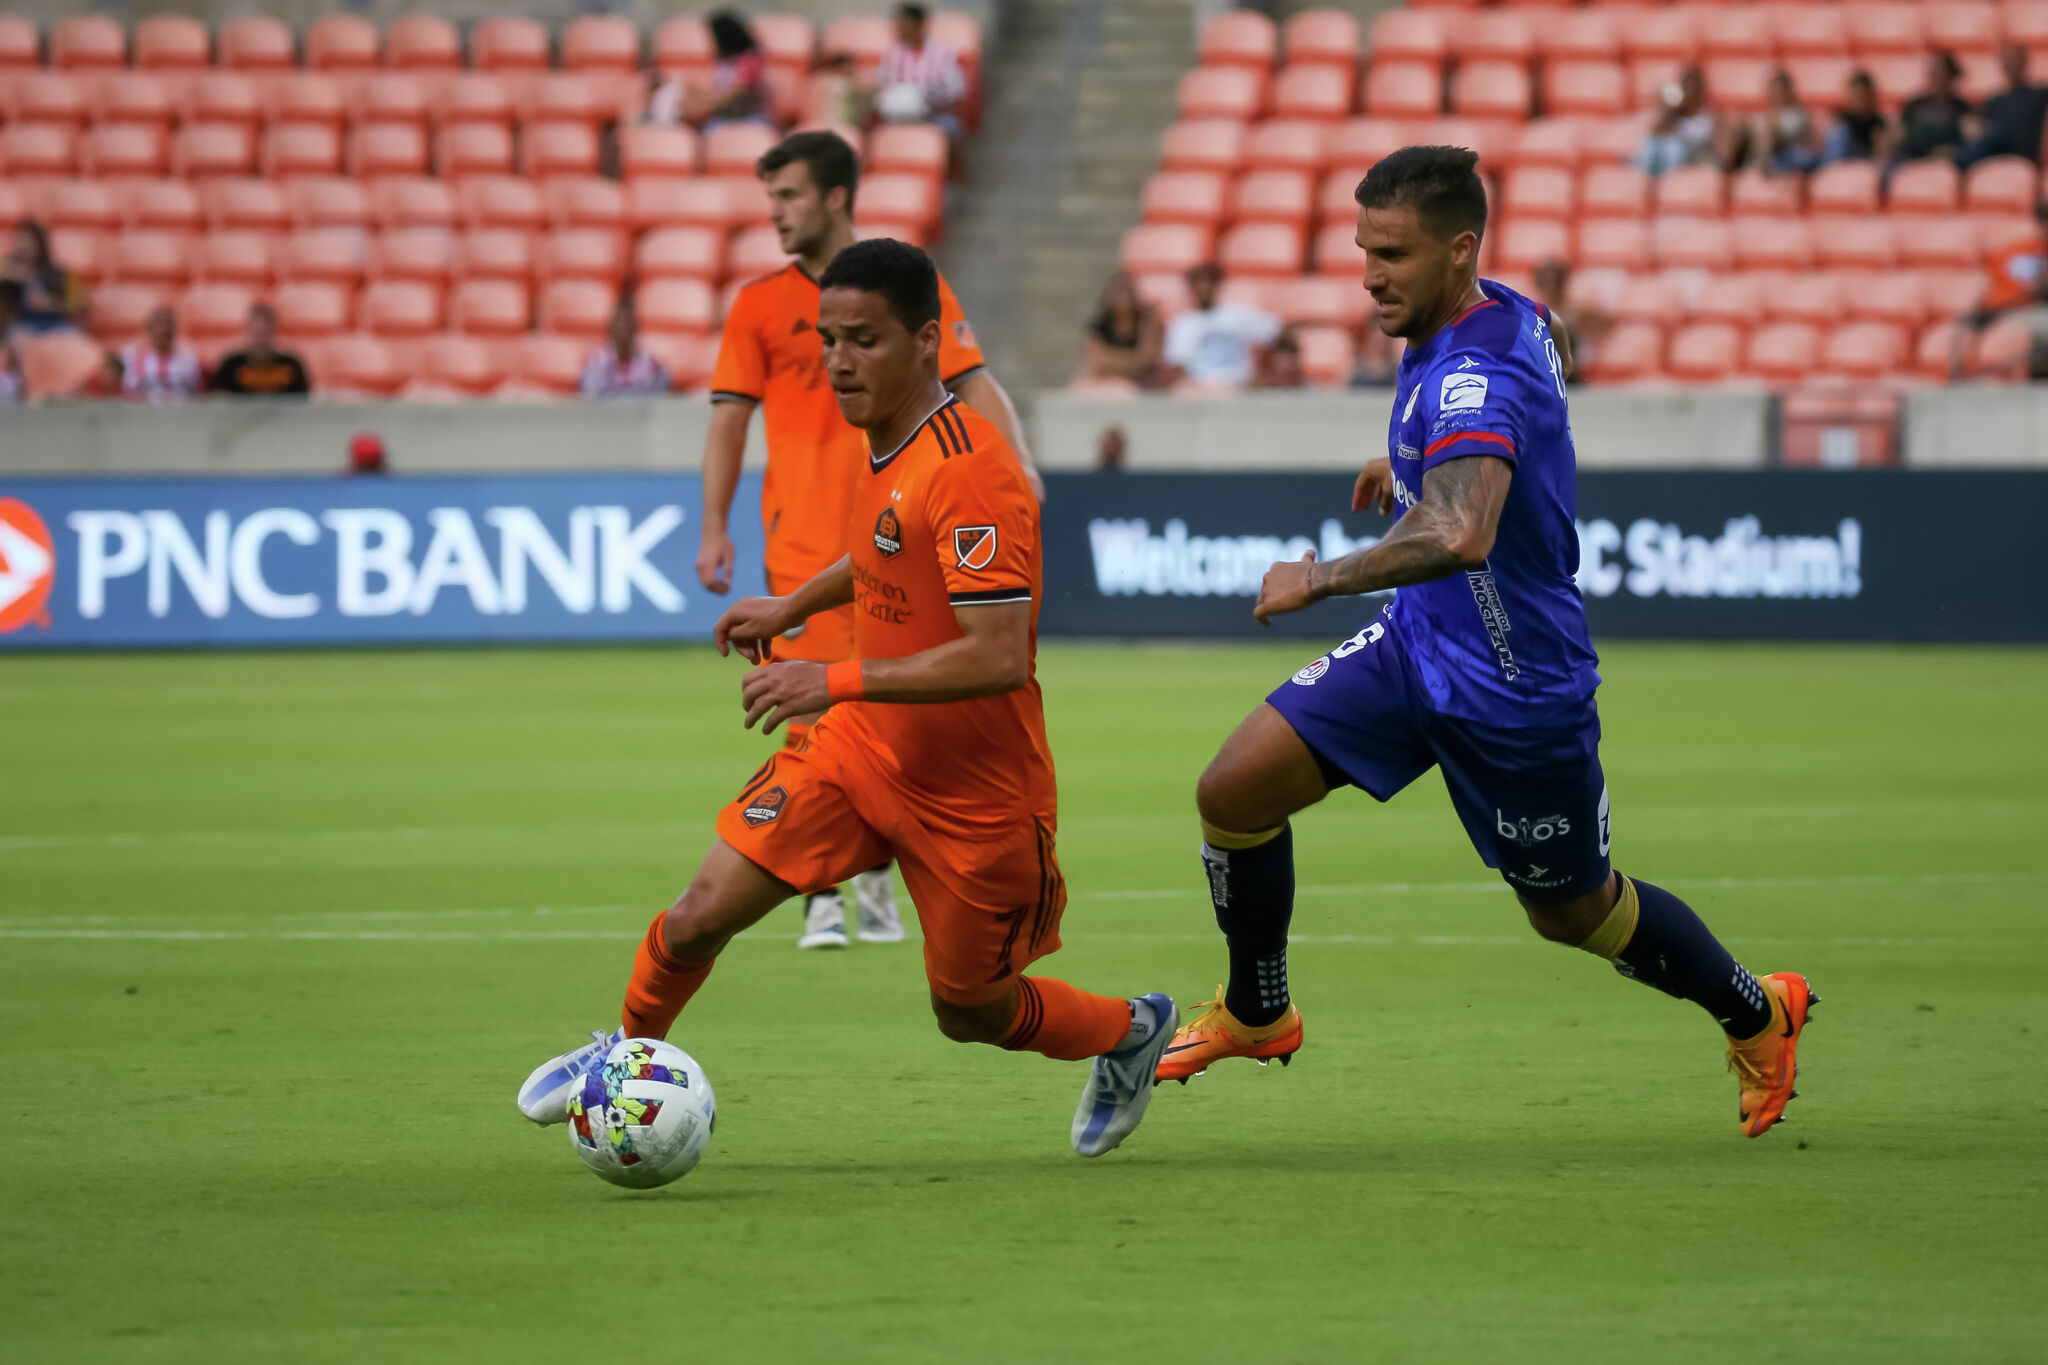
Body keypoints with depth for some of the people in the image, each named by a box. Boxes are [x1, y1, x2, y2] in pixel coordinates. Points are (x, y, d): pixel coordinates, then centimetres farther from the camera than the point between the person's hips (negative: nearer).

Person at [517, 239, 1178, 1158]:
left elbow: (999, 656, -31)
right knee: (700, 917, -6)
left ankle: (1130, 1033, 39)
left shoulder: (966, 471, -26)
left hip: (974, 793, -6)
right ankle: (629, 1054, 22)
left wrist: (839, 681, -32)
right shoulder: (881, 442, 1)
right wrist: (794, 607, 19)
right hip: (860, 751, 6)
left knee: (971, 1013, 10)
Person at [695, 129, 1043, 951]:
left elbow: (972, 383, 3)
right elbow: (729, 419, 5)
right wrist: (714, 529, -3)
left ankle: (875, 875, 22)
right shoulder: (760, 305, 6)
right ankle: (820, 897, -6)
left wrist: (1016, 461, -13)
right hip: (804, 542, -1)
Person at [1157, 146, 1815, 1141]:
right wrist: (1410, 465, 25)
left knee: (1574, 912, 12)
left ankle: (1755, 1015, 37)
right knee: (1233, 793, -4)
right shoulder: (1507, 315, -3)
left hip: (1514, 691, -8)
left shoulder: (1473, 378, -31)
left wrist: (1321, 579, -38)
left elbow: (1460, 535, -49)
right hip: (1417, 645, 8)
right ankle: (1255, 1014, 16)